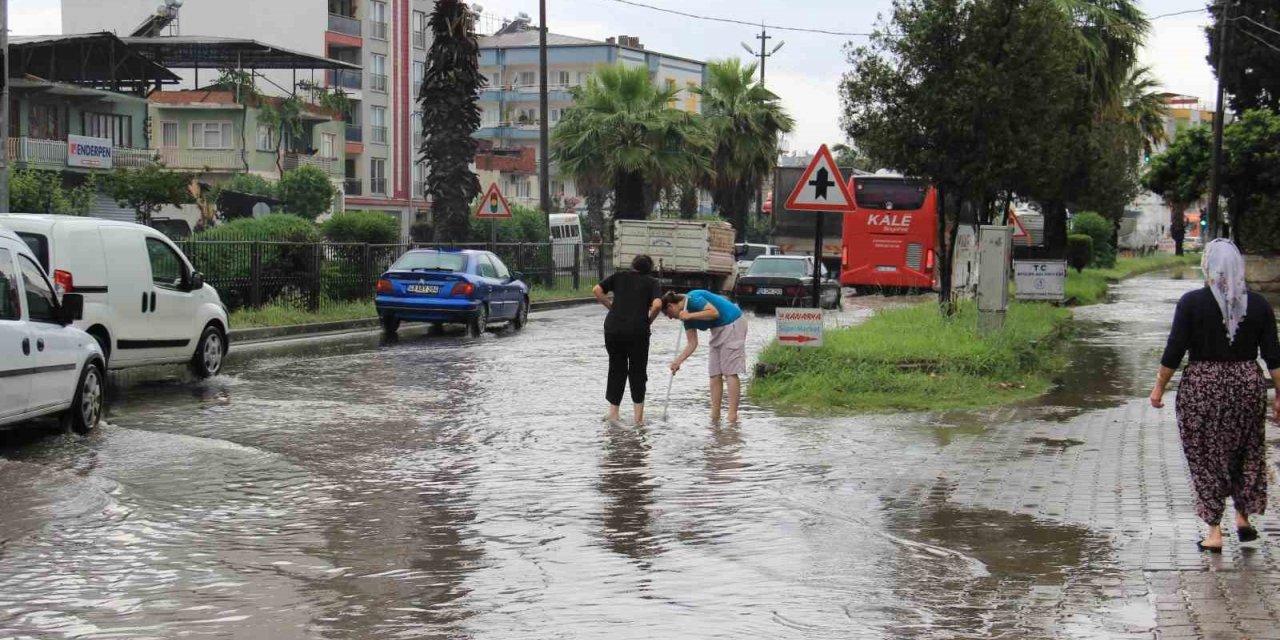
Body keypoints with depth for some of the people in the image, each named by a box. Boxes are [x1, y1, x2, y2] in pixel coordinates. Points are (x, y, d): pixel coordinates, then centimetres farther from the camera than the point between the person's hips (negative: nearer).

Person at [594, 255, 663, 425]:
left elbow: (597, 290, 3)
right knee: (637, 372, 10)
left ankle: (613, 412, 17)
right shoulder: (651, 282, 7)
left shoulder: (619, 276, 13)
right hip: (637, 331, -2)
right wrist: (649, 320, 4)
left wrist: (611, 307, 11)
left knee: (616, 369, 16)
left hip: (613, 329, 2)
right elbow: (657, 304, -11)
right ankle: (638, 416, 11)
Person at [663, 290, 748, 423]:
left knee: (730, 372, -11)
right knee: (715, 374, 7)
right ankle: (715, 415, 11)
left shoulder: (693, 299, -17)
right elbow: (692, 344, 7)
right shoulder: (686, 315, 8)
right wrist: (677, 362, -3)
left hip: (732, 324, -10)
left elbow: (714, 312, -29)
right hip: (719, 329, 10)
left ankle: (732, 416, -11)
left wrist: (689, 316, -24)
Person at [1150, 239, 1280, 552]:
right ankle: (1242, 518, 27)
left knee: (1206, 457, 5)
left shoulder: (1192, 303, -9)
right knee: (1246, 453, 20)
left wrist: (1159, 386, 0)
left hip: (1201, 387, -3)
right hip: (1248, 385, 3)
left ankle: (1214, 532, 5)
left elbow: (1174, 350, -9)